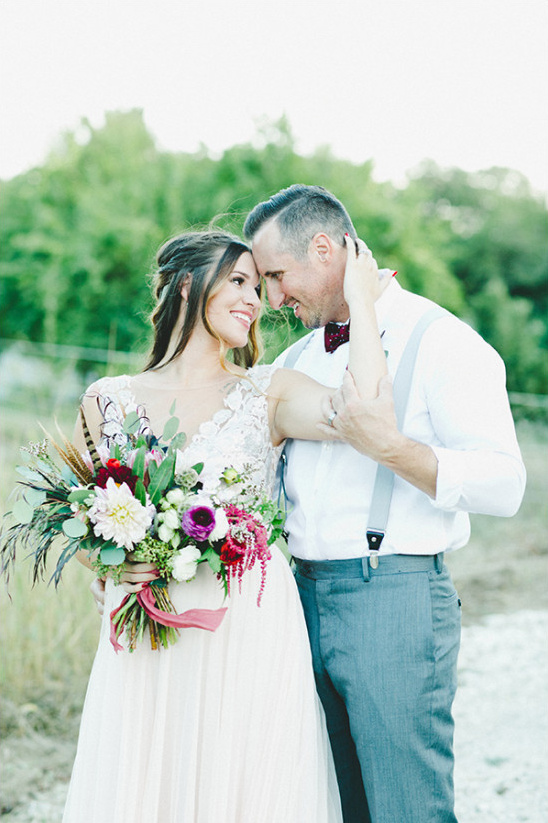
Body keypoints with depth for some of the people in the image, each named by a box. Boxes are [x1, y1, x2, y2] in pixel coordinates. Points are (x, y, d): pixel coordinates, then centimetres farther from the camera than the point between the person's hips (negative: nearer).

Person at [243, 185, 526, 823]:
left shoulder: (441, 341, -6)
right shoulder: (298, 358, 18)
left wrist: (390, 447, -23)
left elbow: (503, 486, -15)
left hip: (394, 601, -7)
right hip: (304, 597, 7)